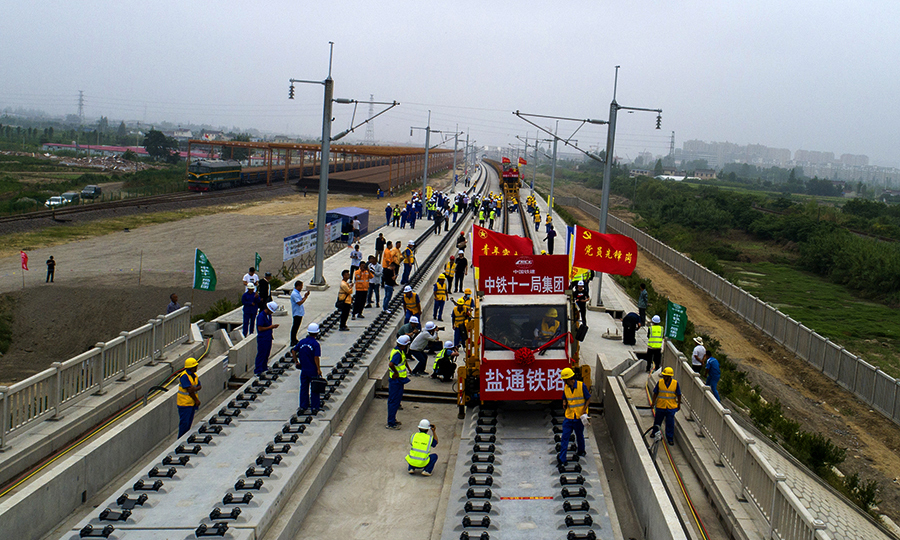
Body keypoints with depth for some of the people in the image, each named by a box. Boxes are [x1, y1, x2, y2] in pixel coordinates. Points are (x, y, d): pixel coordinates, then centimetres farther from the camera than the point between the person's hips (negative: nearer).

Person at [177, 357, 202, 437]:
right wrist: (196, 400, -13)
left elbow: (199, 386, 4)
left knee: (189, 422, 13)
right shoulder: (184, 376, -20)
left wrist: (195, 388, -18)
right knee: (184, 422, -4)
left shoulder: (194, 375, 7)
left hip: (192, 403, 8)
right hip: (184, 403, -8)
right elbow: (189, 390, -21)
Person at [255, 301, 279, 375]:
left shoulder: (269, 315, 10)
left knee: (266, 354, 15)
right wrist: (270, 327, -17)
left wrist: (273, 326, 7)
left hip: (268, 338, 9)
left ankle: (264, 368, 27)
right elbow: (260, 328, -20)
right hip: (262, 339, -9)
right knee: (261, 355, -4)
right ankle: (258, 371, 2)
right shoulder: (261, 316, -18)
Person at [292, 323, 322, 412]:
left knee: (304, 387, 15)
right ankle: (315, 407, 7)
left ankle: (304, 405, 22)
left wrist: (296, 361, 12)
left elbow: (293, 351, 3)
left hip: (304, 369, 5)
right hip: (313, 370, -4)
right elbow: (316, 358, -20)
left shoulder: (302, 341, 0)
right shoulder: (316, 344, -16)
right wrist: (318, 369, -13)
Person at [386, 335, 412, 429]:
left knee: (396, 400, 19)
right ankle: (391, 424, 3)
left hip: (398, 380, 10)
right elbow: (391, 364, -38)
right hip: (396, 380, -10)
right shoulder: (398, 353, -24)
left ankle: (393, 420, 30)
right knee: (394, 401, -3)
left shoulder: (398, 351, 8)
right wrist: (396, 372, -23)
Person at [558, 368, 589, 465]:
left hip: (579, 417, -3)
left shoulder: (581, 386, -12)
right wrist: (564, 403, -6)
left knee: (579, 435, 15)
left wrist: (584, 410, -15)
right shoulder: (566, 388, 1)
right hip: (569, 417, 3)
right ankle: (562, 458, -5)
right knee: (565, 437, -5)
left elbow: (588, 399, -4)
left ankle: (581, 451, 41)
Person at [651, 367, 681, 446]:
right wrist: (653, 402, 6)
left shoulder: (675, 383, -8)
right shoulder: (660, 382, -5)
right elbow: (655, 393, 4)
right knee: (657, 421, 16)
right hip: (660, 406, 1)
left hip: (671, 407, -1)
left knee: (670, 424, 1)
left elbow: (679, 395, 3)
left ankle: (670, 438, 11)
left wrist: (679, 404, 8)